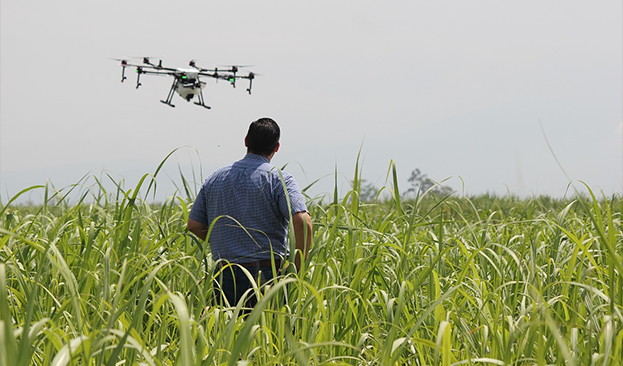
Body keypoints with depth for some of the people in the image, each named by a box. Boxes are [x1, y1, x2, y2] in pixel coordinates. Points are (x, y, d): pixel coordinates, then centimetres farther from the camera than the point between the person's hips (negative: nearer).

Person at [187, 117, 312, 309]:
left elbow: (194, 225, 14)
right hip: (267, 275, -3)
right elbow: (302, 222, -18)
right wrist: (297, 268, -8)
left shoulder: (215, 179, 10)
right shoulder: (280, 180, -4)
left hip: (225, 277, 4)